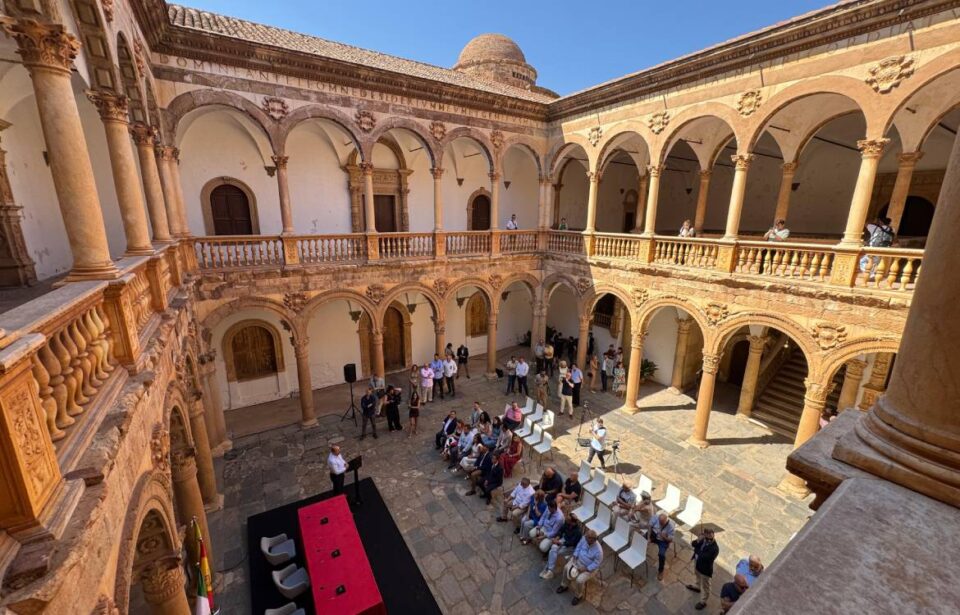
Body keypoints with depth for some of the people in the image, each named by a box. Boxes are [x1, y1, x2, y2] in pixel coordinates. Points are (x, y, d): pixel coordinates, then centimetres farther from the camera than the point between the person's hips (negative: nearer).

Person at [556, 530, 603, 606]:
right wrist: (574, 558, -11)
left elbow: (596, 564, -23)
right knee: (566, 568, -5)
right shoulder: (584, 538, -20)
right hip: (578, 559, 5)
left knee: (579, 580, -19)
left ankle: (578, 596, 12)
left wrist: (584, 569, -22)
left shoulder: (598, 550, -35)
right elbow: (578, 547, -3)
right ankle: (564, 585, 22)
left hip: (590, 568, -5)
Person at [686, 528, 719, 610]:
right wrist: (698, 540, -29)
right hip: (697, 563, 7)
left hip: (705, 569, -7)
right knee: (698, 577, 35)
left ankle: (703, 602, 38)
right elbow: (693, 544, -10)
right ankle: (698, 587, 62)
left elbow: (703, 557, -36)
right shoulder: (704, 539, -16)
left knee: (705, 586, 17)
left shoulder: (714, 548, -37)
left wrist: (697, 551, -20)